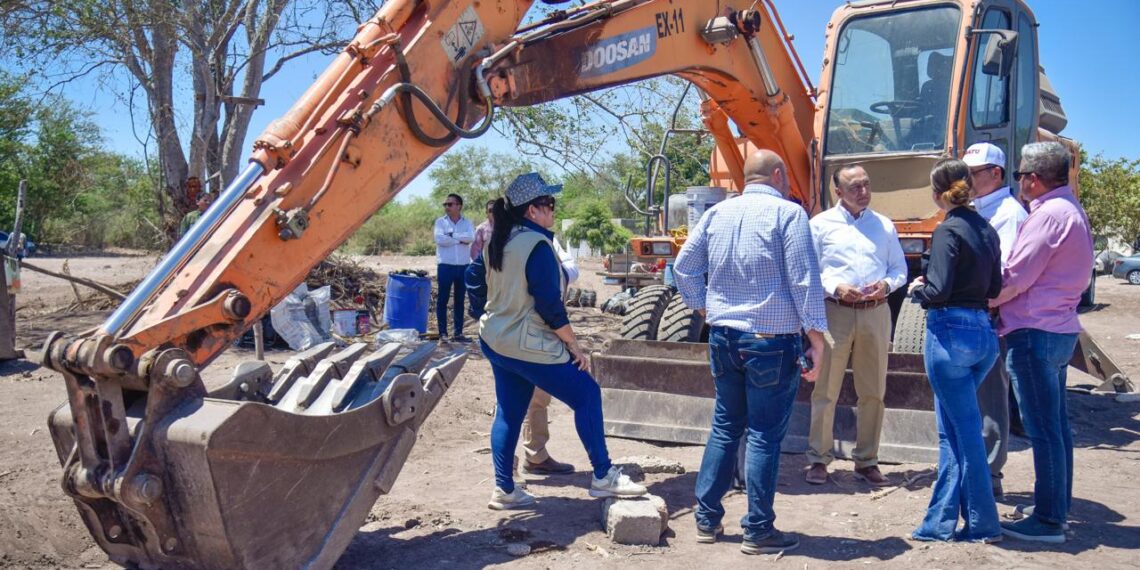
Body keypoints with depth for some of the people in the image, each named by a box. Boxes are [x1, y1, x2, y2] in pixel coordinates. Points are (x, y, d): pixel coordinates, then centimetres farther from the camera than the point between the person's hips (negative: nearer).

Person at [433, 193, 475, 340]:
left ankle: (458, 332, 15)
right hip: (445, 266, -2)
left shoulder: (467, 223, 8)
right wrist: (461, 239, -10)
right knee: (443, 299, -1)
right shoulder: (440, 221, 3)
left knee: (459, 300, 9)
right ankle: (443, 332, 5)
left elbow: (471, 237, -12)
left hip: (464, 266, 2)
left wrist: (452, 235, -15)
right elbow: (440, 239, -14)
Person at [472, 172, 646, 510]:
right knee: (586, 395, 0)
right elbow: (550, 306, -20)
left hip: (494, 340, 9)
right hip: (530, 348, -9)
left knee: (508, 412, 15)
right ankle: (603, 478, 6)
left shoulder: (497, 242, 7)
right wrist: (574, 346, -12)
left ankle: (504, 489, 21)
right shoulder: (536, 244, -19)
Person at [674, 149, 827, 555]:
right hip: (772, 340, -6)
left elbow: (684, 267, 11)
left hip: (723, 336, 6)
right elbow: (805, 280, -13)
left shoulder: (717, 213, 8)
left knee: (725, 427, 17)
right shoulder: (788, 214, -9)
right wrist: (817, 338, -10)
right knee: (765, 435, 2)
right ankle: (758, 532, 9)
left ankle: (707, 520, 21)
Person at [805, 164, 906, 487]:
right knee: (825, 391, 0)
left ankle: (867, 461, 19)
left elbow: (900, 269, 15)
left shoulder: (884, 225, 14)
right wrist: (835, 288, -15)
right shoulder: (821, 224, 4)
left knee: (873, 393, 8)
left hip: (876, 313, 3)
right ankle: (818, 459, 9)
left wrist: (886, 285, -6)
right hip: (835, 313, -3)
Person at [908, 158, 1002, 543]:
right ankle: (941, 521, 21)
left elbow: (938, 292, -18)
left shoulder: (948, 231, -12)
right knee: (953, 429, 15)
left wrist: (918, 289, 2)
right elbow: (995, 288, 14)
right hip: (983, 332, 8)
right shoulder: (986, 230, 11)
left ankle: (983, 524, 12)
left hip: (950, 333, -8)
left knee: (965, 431, 2)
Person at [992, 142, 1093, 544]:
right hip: (1059, 328, 11)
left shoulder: (1049, 214, -16)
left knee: (1043, 430, -5)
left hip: (1034, 332, -11)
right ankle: (1057, 506, 29)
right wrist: (993, 299, 10)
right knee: (1056, 424, 17)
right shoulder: (1071, 211, 16)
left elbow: (1015, 279, -17)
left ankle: (1048, 521, 1)